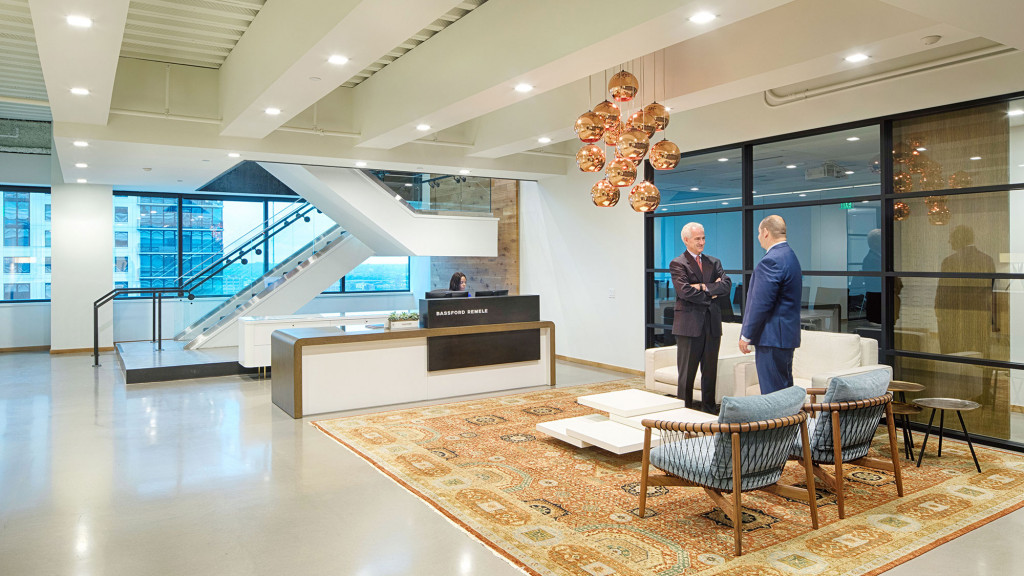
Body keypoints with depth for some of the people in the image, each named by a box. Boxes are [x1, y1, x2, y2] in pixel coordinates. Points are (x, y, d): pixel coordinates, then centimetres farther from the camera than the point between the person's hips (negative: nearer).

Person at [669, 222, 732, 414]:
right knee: (687, 373, 0)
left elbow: (727, 285, 0)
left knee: (710, 372, 11)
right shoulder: (678, 264, -2)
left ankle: (709, 410, 21)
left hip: (712, 325, 5)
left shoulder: (714, 262, 15)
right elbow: (685, 291, -16)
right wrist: (710, 294, -7)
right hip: (689, 325, -5)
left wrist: (704, 287, -12)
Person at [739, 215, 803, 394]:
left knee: (772, 392, -6)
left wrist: (746, 336, -13)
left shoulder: (771, 261, -18)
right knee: (785, 388, 17)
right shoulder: (790, 256, 15)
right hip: (788, 334, 11)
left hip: (772, 338, -11)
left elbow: (761, 303, -21)